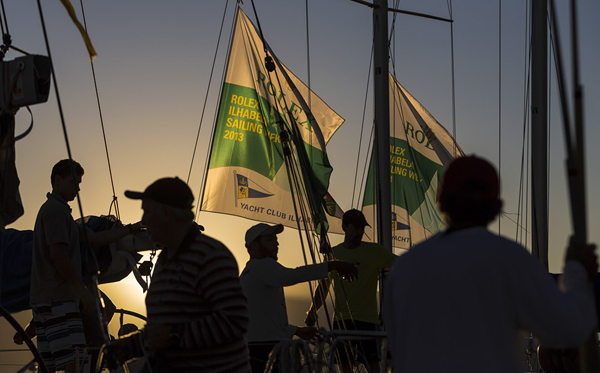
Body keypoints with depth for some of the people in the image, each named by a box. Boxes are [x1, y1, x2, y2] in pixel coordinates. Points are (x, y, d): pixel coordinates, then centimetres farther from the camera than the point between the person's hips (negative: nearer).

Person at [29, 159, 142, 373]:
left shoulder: (51, 209, 25)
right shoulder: (56, 209, -7)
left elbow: (94, 239, 20)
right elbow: (57, 254, -17)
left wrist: (131, 229, 17)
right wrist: (83, 290, -15)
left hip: (44, 299, 10)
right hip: (57, 299, -10)